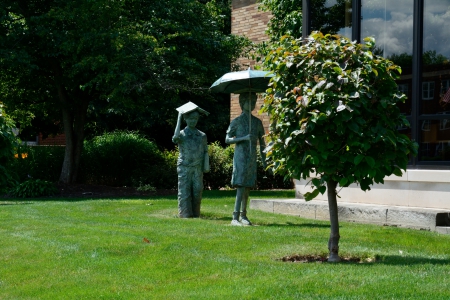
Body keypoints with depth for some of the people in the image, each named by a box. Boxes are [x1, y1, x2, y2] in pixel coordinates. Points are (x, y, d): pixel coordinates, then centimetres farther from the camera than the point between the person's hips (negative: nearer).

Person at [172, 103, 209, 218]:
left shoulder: (202, 135, 10)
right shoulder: (182, 134, 0)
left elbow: (205, 152, 11)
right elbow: (176, 137, -24)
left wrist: (206, 165, -4)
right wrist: (179, 118, -16)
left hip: (198, 169, 3)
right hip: (184, 168, -3)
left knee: (197, 193, 3)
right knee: (184, 193, -4)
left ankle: (196, 216, 10)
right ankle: (185, 216, -3)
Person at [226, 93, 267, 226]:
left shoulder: (257, 122, 14)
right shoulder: (236, 122, 1)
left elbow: (261, 142, 17)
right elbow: (227, 139, -5)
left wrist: (264, 160, 14)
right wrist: (244, 138, -18)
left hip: (252, 158, 5)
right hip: (240, 156, -4)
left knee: (248, 187, 7)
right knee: (241, 186, -14)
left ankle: (243, 216, 16)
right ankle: (235, 218, -17)